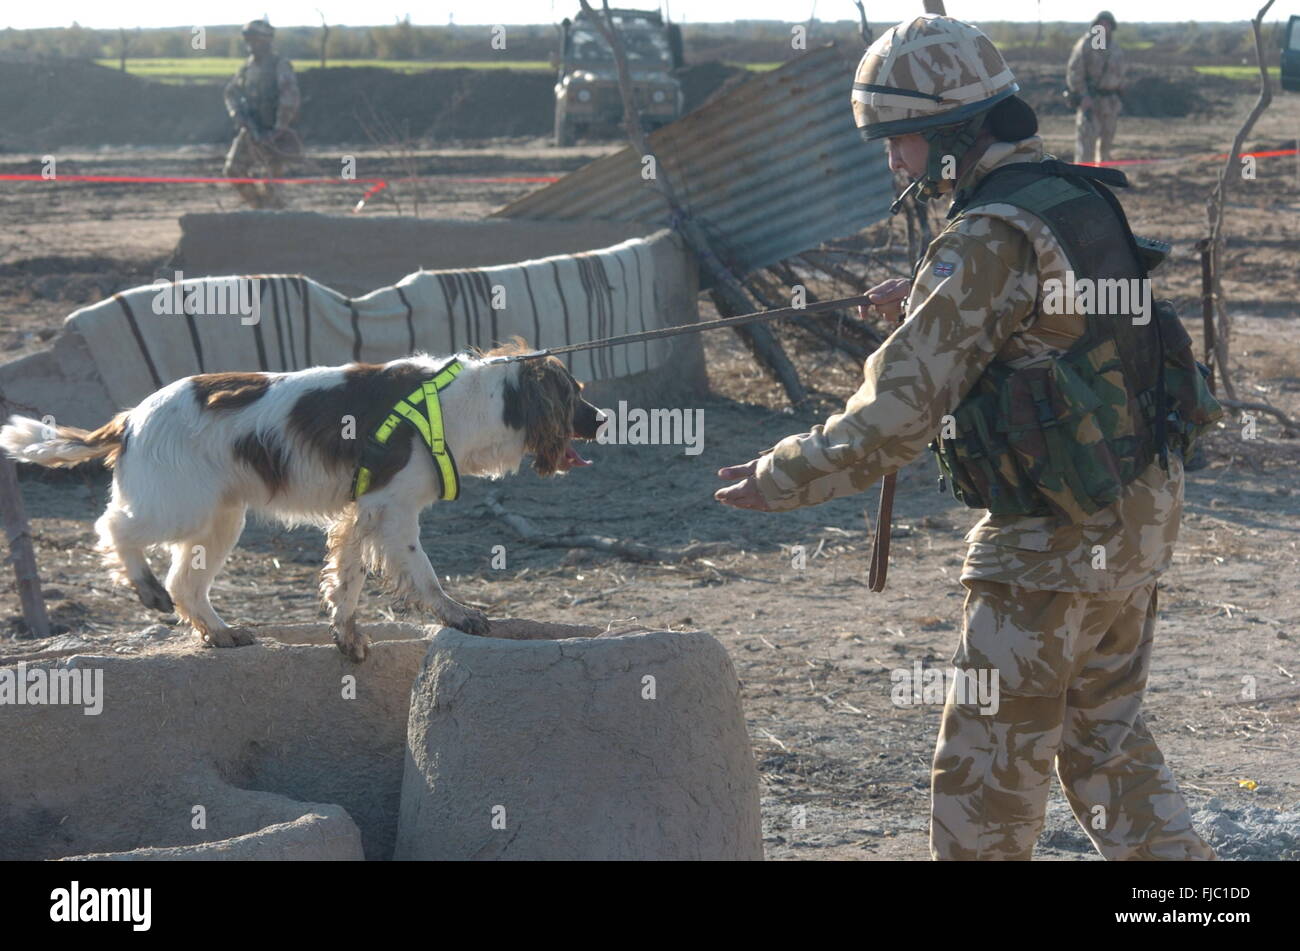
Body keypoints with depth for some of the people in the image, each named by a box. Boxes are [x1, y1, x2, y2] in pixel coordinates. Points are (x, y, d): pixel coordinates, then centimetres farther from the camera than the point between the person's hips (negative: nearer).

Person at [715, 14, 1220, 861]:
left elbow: (894, 417, -24)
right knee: (1108, 735, 22)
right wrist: (931, 300, 17)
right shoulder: (1083, 199, 5)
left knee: (987, 773, 4)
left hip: (1052, 548, -9)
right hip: (1141, 518, 9)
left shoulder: (991, 240, -22)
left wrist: (779, 480, -13)